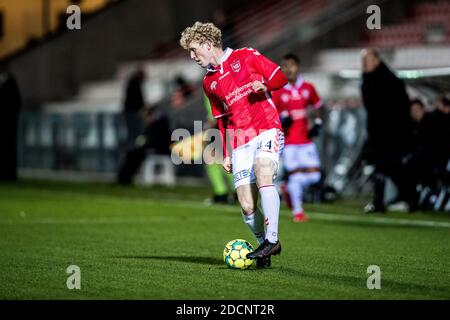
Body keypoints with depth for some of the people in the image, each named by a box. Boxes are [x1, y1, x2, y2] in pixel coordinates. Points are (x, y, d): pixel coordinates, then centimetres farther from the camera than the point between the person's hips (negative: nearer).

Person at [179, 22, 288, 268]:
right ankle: (264, 245, 12)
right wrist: (226, 154, 20)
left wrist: (264, 85, -15)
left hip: (267, 130, -4)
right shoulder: (209, 83, 20)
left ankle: (272, 240, -26)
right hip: (240, 143, 4)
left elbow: (280, 77, 5)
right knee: (247, 206, -8)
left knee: (262, 175, -30)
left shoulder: (246, 56, 6)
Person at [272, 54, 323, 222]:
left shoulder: (308, 88, 5)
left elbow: (317, 107, 19)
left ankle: (290, 190, 27)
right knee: (295, 173, -8)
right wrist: (280, 120, -20)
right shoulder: (277, 91, -5)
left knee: (314, 175, -1)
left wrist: (317, 124, 4)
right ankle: (297, 211, 9)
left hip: (305, 139, 4)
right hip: (287, 141, -4)